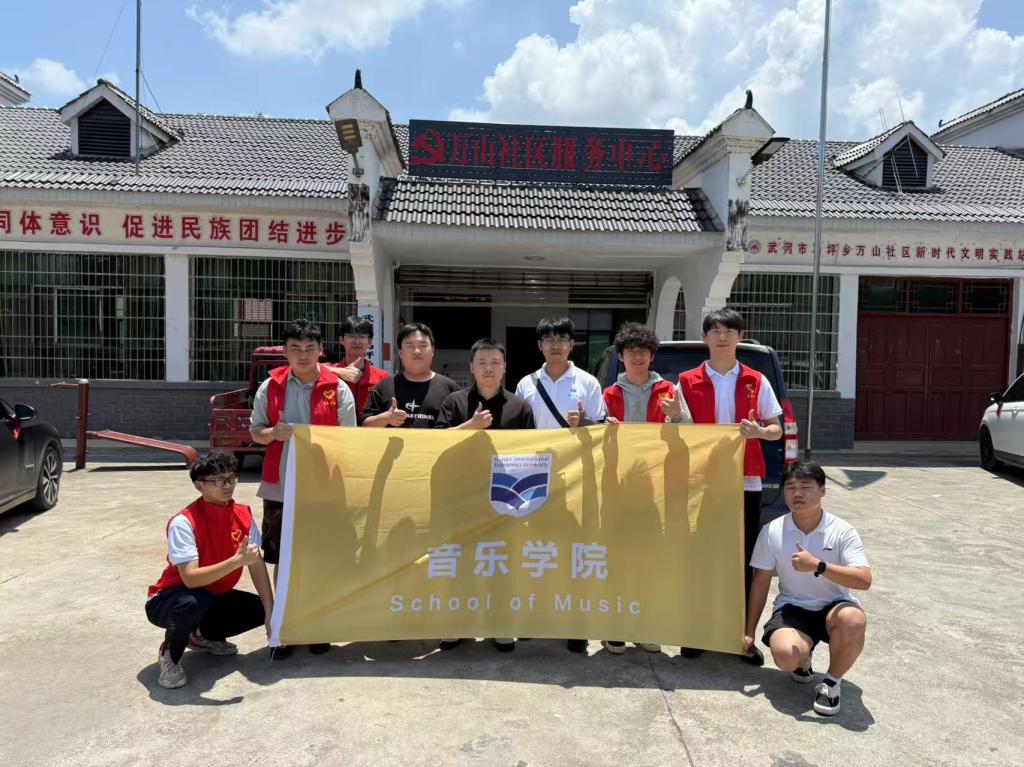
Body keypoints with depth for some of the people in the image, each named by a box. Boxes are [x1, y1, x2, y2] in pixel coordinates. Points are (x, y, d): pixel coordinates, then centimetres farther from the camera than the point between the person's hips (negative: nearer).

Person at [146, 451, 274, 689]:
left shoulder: (242, 515, -10)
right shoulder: (184, 522, -27)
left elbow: (257, 565, -9)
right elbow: (190, 578, -35)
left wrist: (270, 613, -14)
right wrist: (236, 561, -44)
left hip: (214, 597, 6)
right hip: (170, 599, -6)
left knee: (262, 610, -11)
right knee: (194, 602, -38)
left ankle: (204, 636, 15)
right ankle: (169, 654, -5)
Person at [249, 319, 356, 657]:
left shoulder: (338, 389, -2)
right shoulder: (270, 387, 5)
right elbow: (255, 431, 12)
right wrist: (273, 433, -11)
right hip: (279, 488, 2)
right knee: (282, 560, 10)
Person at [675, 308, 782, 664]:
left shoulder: (756, 381, 6)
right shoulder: (688, 382, 4)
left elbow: (776, 430, 7)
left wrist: (759, 431, -15)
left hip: (745, 482, 1)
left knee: (744, 559, 4)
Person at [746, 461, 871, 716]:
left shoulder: (842, 531, -10)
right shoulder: (772, 531, -6)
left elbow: (864, 580, -20)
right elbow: (760, 582, 1)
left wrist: (818, 566, -34)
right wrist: (749, 632, 4)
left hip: (833, 606, 0)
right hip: (792, 607, 1)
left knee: (852, 621, -37)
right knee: (786, 656, -30)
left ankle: (831, 681, -6)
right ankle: (804, 655, 13)